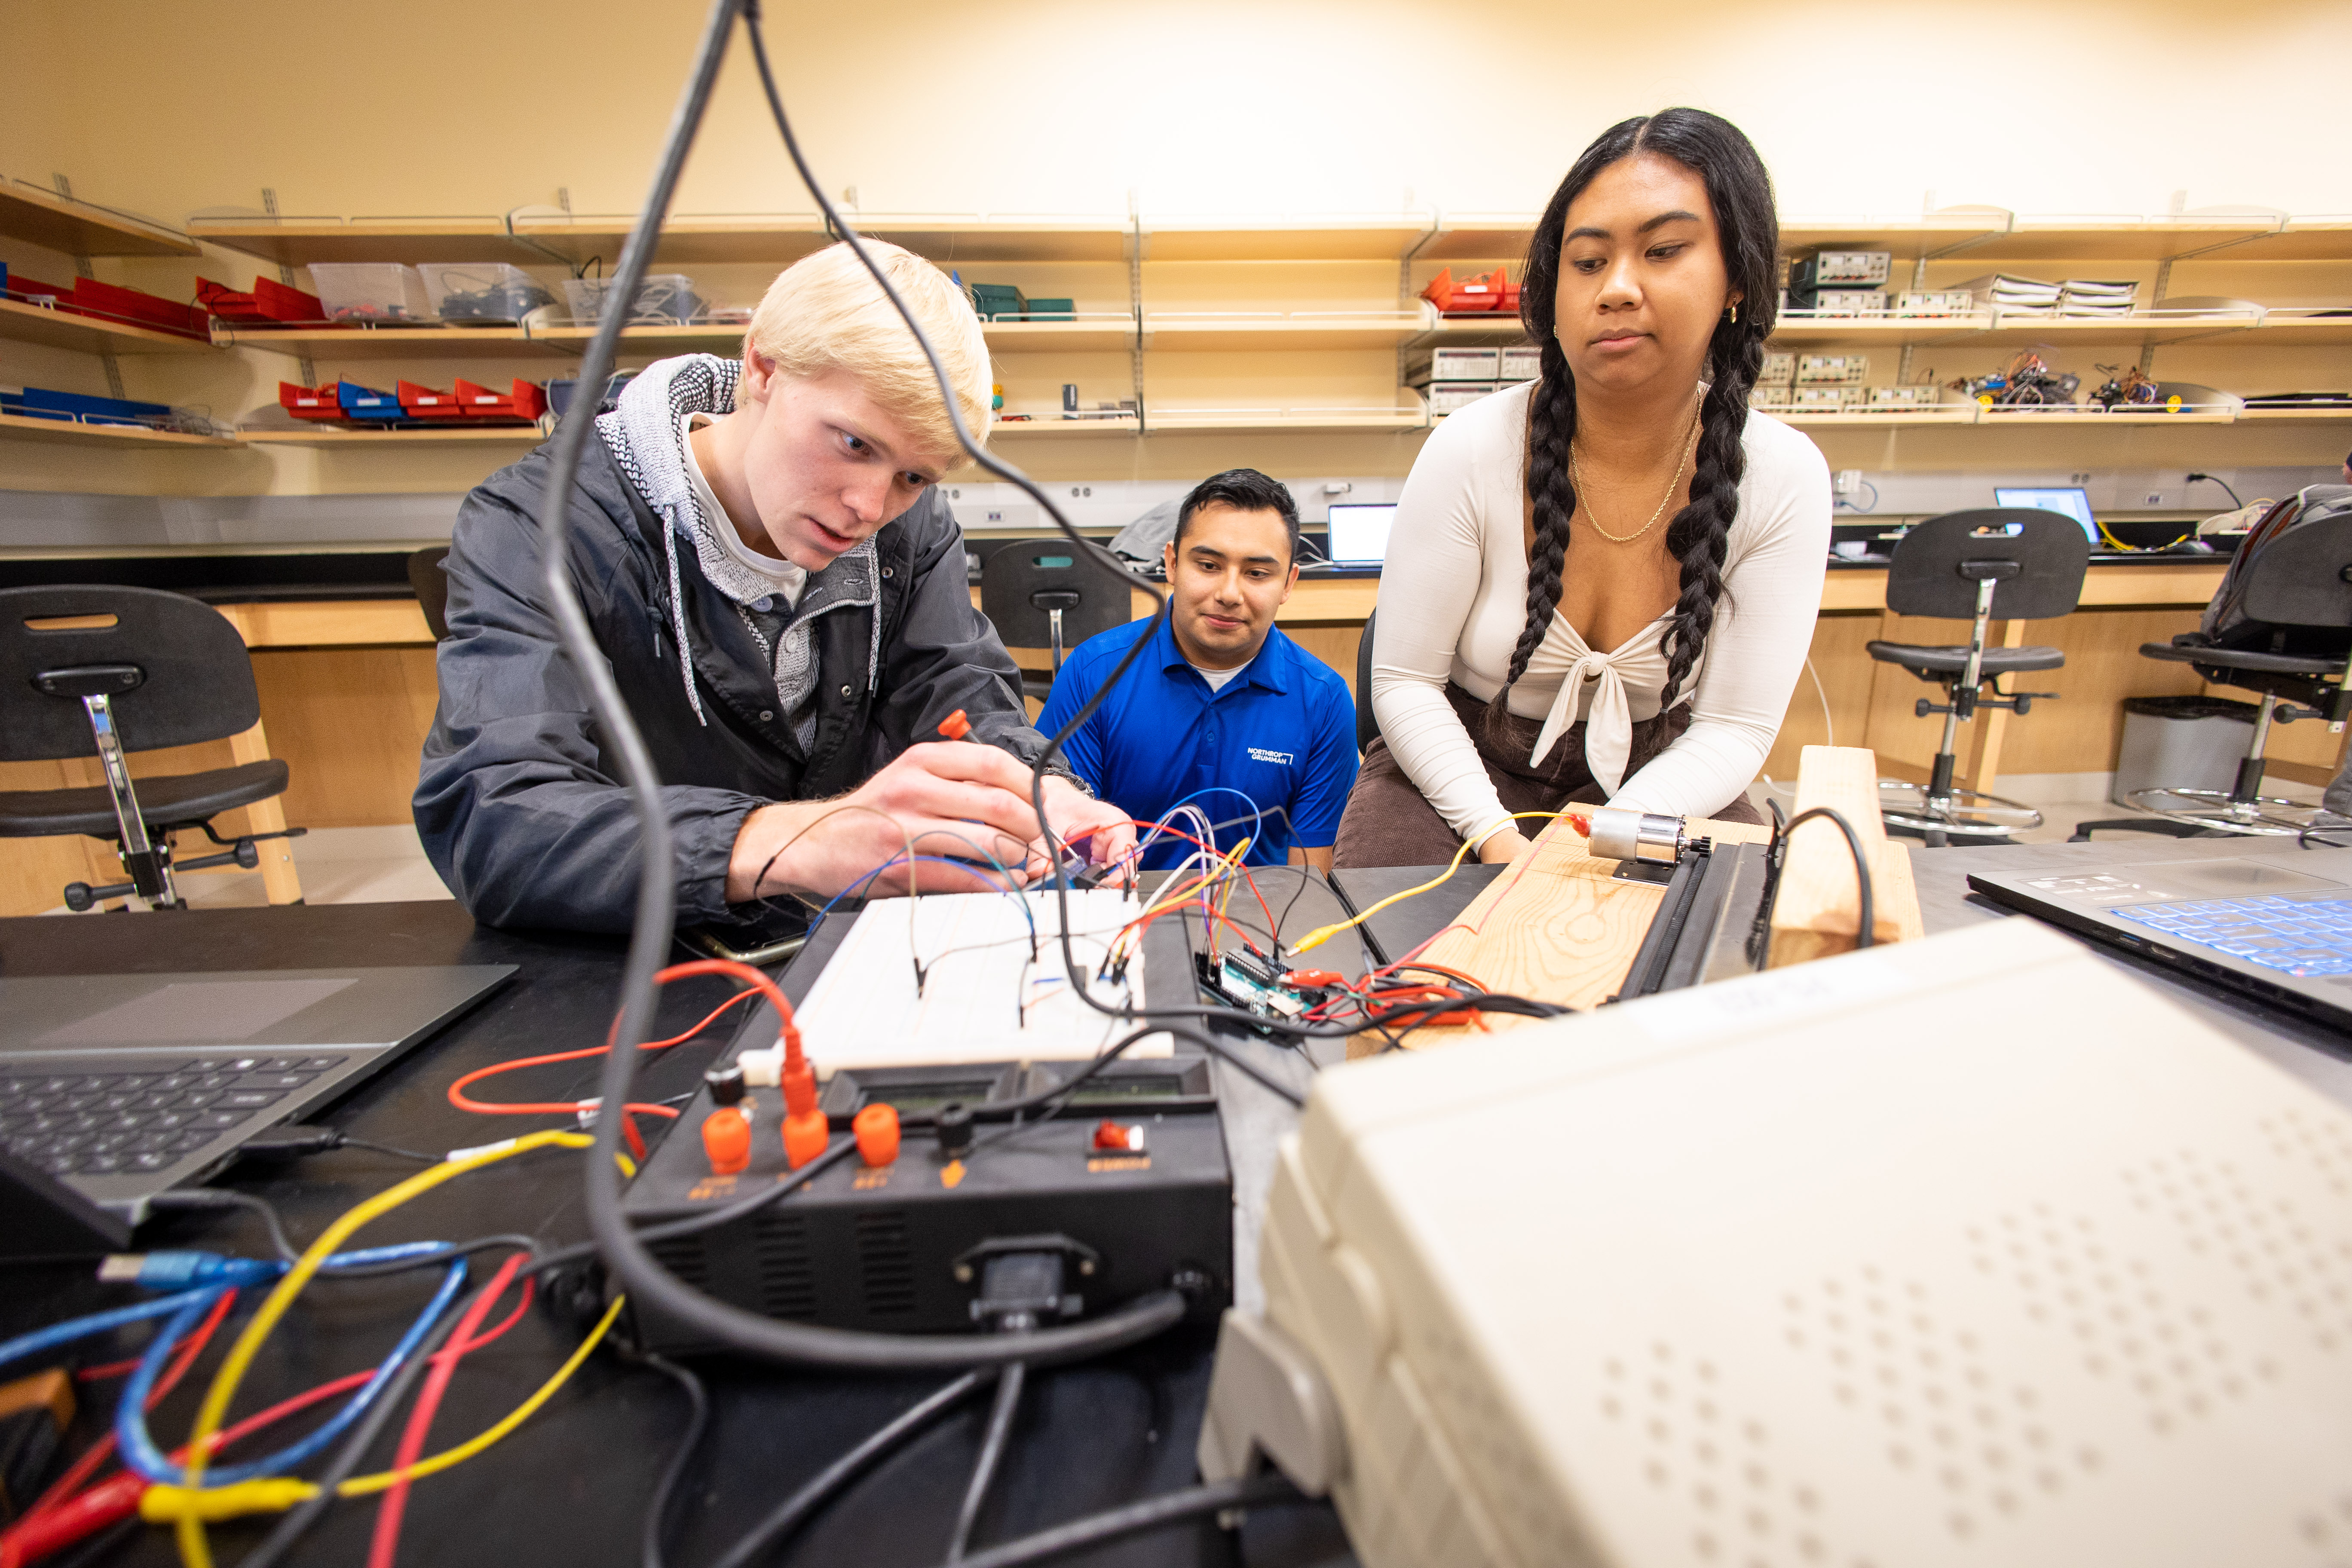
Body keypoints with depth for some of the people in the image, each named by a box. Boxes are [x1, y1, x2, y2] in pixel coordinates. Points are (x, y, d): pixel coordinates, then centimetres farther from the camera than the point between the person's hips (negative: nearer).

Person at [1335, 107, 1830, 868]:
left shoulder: (1784, 477, -10)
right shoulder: (1470, 450, -16)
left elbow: (1733, 728, -8)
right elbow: (1405, 682, -12)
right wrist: (1498, 840, -23)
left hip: (1654, 786, 2)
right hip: (1463, 770, -1)